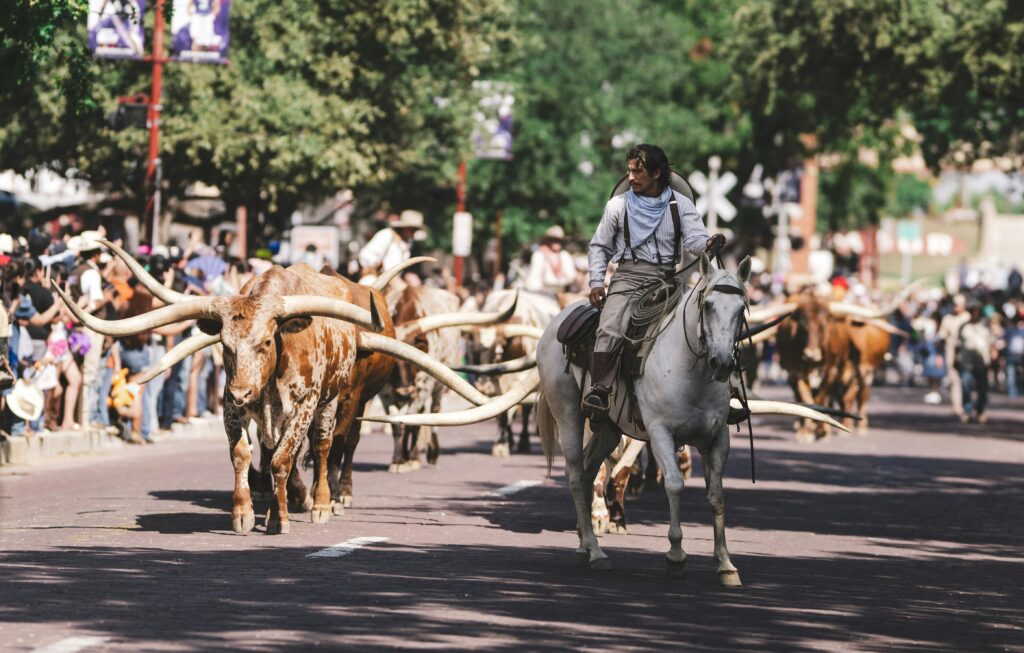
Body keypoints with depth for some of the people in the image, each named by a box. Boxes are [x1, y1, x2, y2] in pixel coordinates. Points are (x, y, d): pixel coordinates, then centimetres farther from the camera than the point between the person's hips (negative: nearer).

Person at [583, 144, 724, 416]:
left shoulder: (680, 205, 8)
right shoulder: (617, 206, 9)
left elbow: (694, 240, -4)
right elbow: (599, 247, 15)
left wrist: (709, 243, -29)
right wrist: (597, 282, 2)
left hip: (666, 278, 1)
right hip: (628, 276, -1)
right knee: (610, 330, -26)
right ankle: (596, 390, -25)